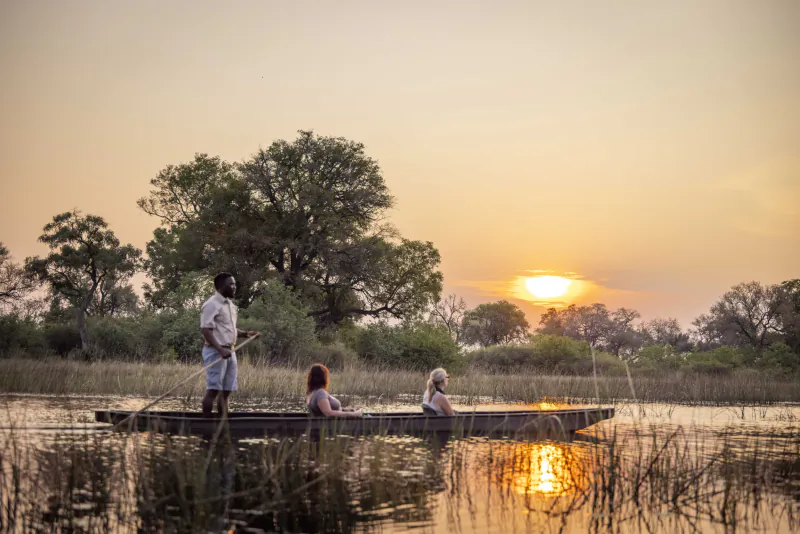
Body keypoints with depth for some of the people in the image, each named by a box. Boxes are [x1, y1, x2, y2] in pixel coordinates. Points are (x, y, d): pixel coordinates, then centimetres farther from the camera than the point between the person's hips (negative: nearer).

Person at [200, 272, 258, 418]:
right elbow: (206, 330, -19)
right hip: (215, 352, -9)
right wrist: (220, 349, -27)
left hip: (230, 351, 9)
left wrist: (245, 334, 7)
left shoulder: (230, 305, 16)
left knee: (226, 390, 9)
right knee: (213, 390, -8)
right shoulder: (212, 304, -12)